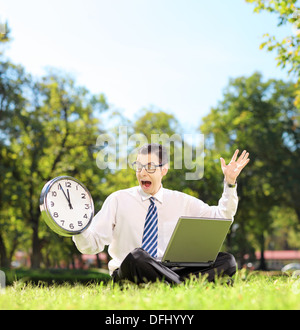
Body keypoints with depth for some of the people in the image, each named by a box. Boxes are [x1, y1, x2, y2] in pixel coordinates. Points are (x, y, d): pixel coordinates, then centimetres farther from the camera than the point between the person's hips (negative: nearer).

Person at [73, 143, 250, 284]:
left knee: (227, 261, -18)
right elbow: (91, 245, 1)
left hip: (170, 272, 3)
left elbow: (221, 217, 12)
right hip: (126, 273, -3)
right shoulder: (118, 200, 5)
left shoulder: (180, 201, 13)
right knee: (136, 256, -40)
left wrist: (230, 183, 1)